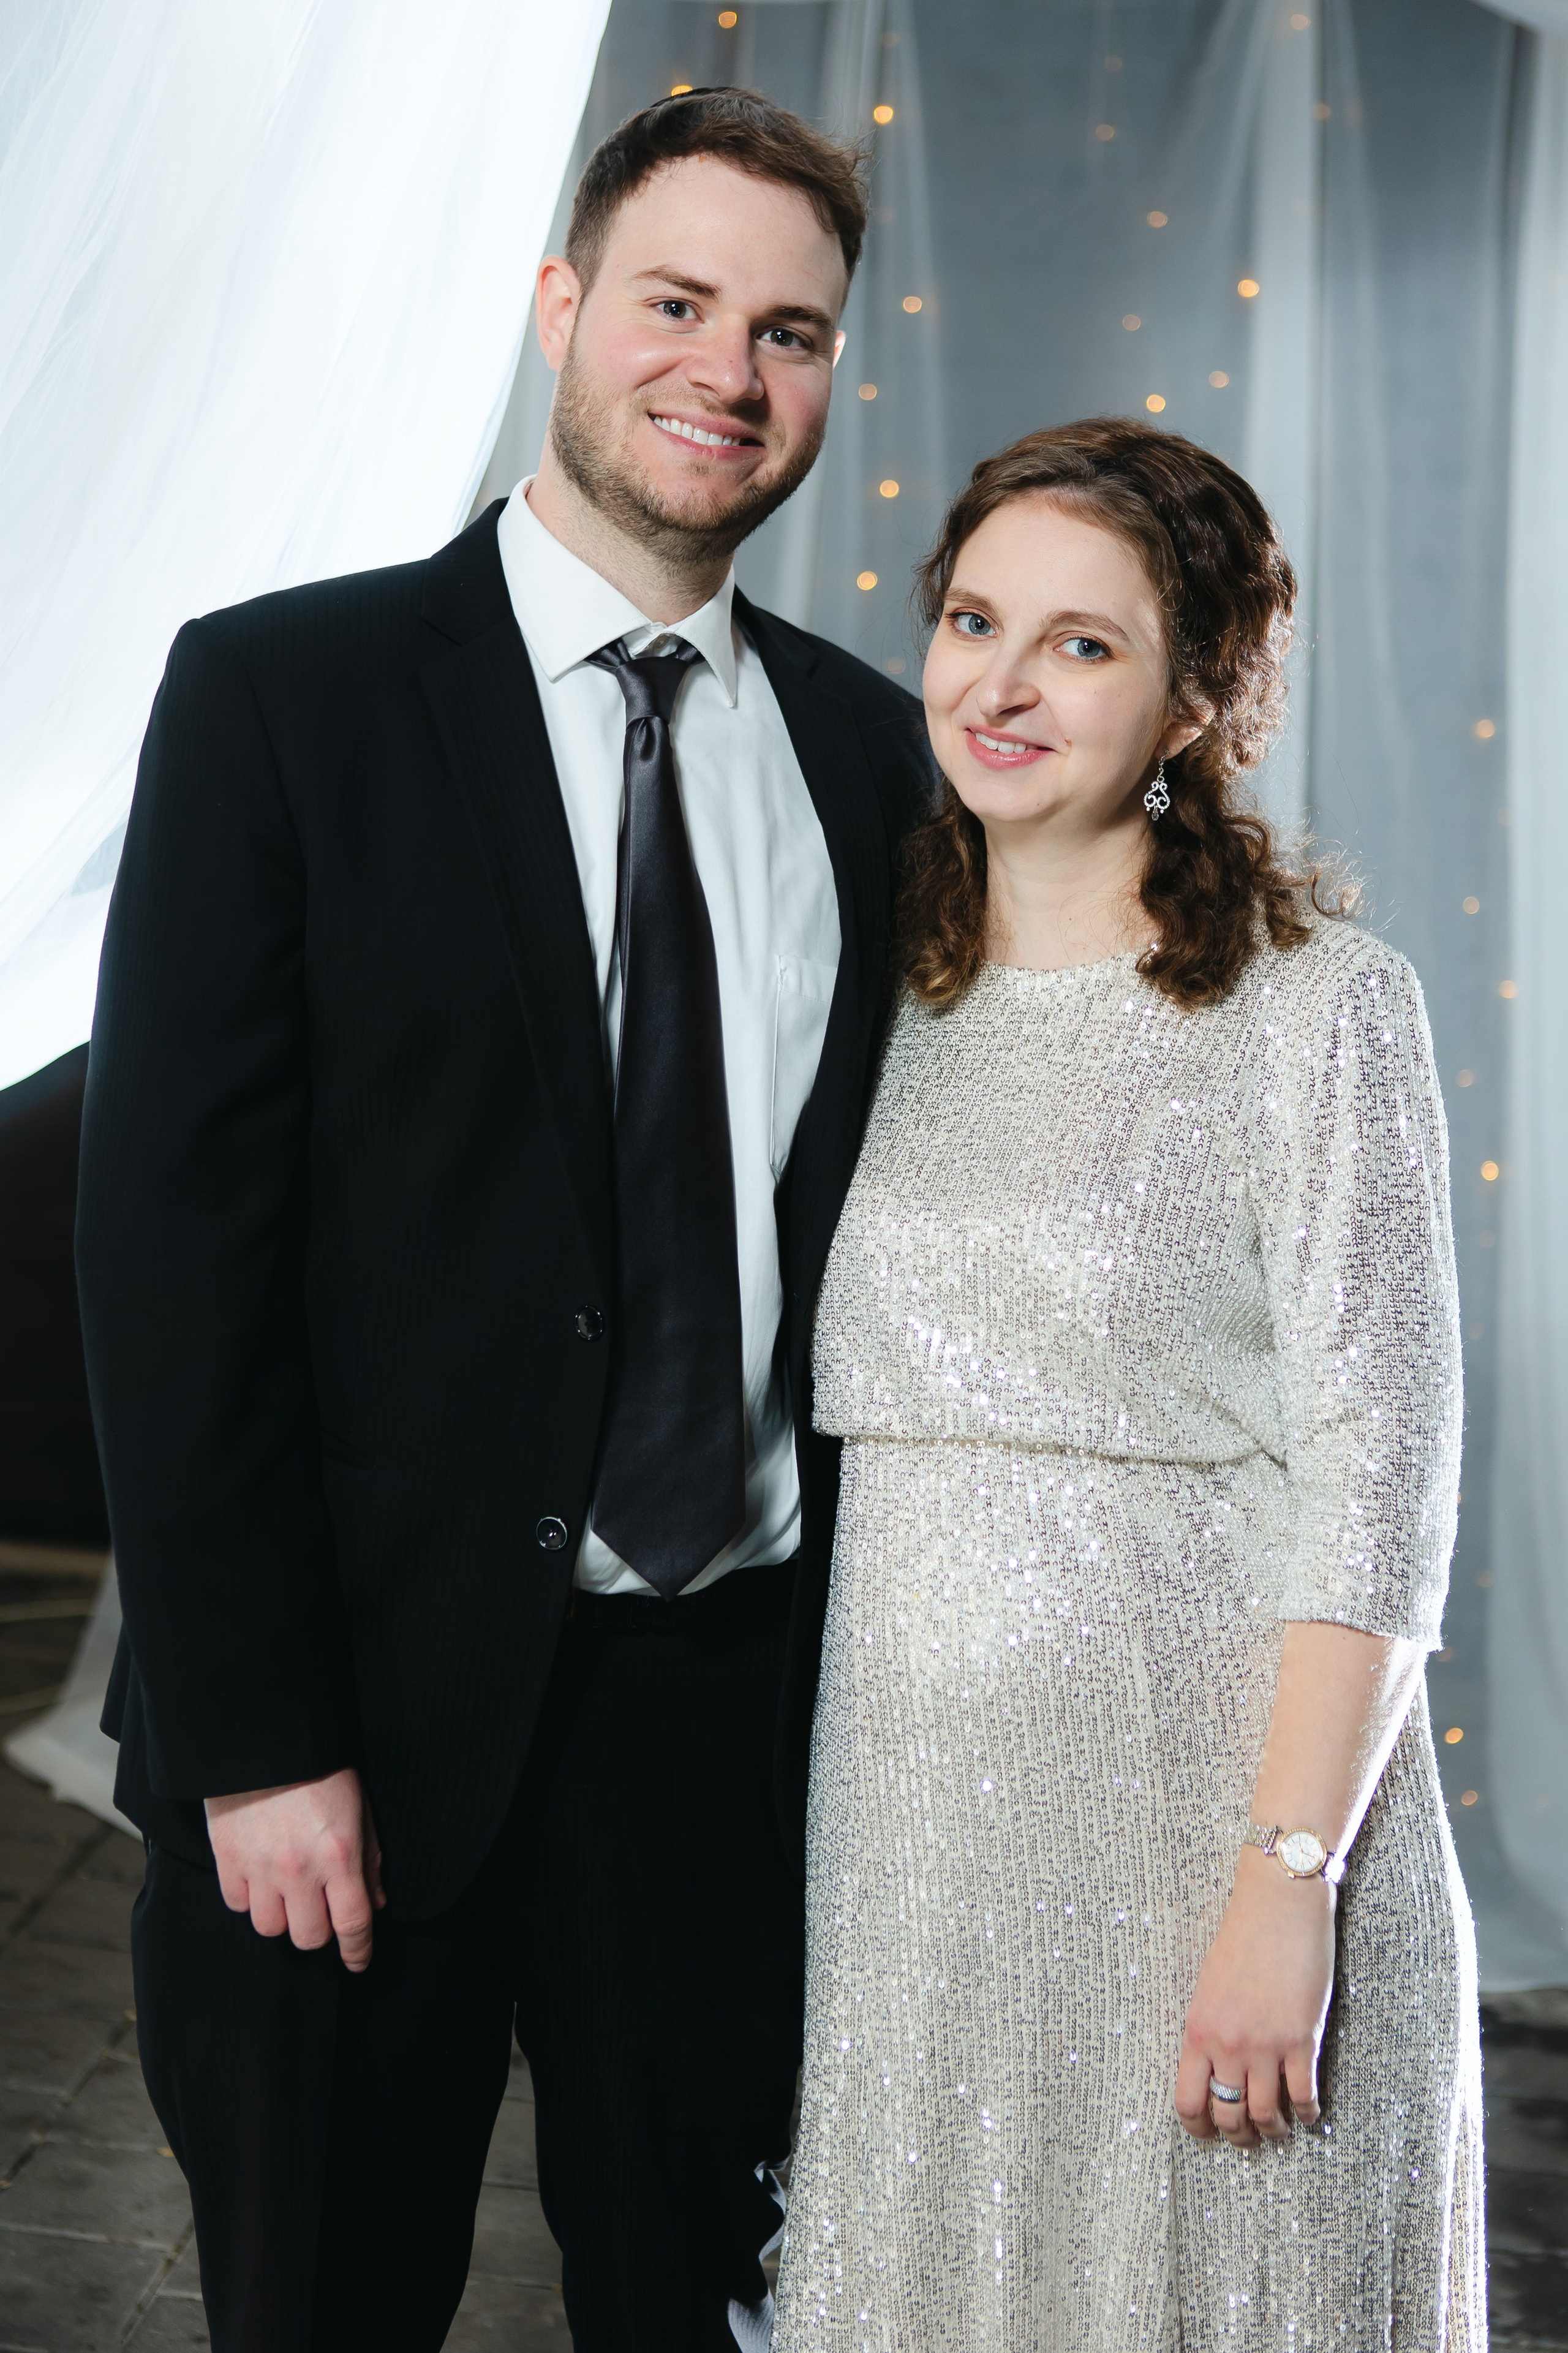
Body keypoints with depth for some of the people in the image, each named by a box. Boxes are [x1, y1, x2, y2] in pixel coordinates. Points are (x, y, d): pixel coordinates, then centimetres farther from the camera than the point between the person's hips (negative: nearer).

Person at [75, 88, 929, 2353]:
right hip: (373, 1701, -3)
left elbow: (880, 1211, 9)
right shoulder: (282, 693, -6)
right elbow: (174, 1231, -10)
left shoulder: (872, 749, 7)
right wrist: (256, 1738, -13)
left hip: (736, 1684, 3)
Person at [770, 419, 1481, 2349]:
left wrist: (1286, 1886, -17)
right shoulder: (896, 1008, 7)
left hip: (1202, 1813, -4)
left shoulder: (1318, 1006, -8)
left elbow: (1377, 1480, -11)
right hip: (910, 1828, 5)